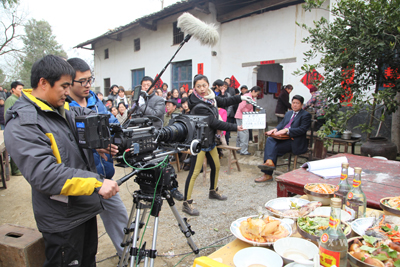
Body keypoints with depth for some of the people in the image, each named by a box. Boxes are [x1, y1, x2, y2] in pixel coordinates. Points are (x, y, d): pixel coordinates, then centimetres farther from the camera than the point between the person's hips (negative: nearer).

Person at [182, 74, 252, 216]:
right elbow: (214, 123, -23)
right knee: (195, 171, -7)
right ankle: (186, 203, 3)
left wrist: (240, 98, 18)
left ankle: (213, 191, 41)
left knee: (216, 166, 18)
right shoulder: (198, 106, -24)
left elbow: (223, 102, 20)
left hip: (209, 139, 9)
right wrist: (235, 127, -16)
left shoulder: (210, 97, 2)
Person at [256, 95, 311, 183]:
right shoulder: (288, 113, 24)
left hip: (295, 142, -7)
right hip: (283, 138, 7)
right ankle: (269, 161, -35)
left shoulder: (306, 115, 0)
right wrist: (276, 129, -7)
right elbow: (281, 124, 17)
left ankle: (268, 174, -24)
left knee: (275, 148, -24)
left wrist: (286, 130, -24)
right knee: (270, 140, -22)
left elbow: (302, 129, -13)